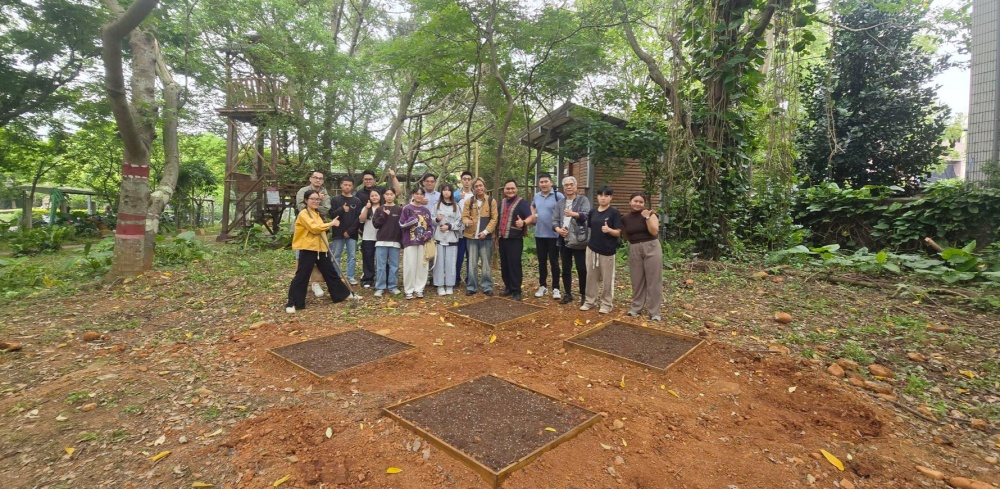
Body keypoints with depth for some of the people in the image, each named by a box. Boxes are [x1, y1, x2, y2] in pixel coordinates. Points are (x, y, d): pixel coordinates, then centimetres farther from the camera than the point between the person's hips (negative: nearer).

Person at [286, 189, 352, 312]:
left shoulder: (317, 214, 17)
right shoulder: (303, 214, -10)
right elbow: (314, 228, -22)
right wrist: (331, 223, -16)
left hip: (321, 248, 8)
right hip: (308, 249, -8)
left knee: (331, 273, 15)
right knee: (301, 276, -5)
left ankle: (344, 294, 25)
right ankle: (292, 303, 3)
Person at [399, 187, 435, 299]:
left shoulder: (426, 210, 12)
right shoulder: (407, 209, 1)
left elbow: (430, 226, 13)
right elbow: (402, 224, -4)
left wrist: (428, 234, -5)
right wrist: (414, 219, -13)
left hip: (423, 242, 3)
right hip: (410, 241, -3)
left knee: (422, 266, 4)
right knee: (410, 266, -3)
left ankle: (419, 289, 14)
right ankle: (409, 290, 7)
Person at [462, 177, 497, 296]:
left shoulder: (492, 201, 0)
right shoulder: (469, 201, 6)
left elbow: (494, 219, -2)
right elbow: (464, 216, 5)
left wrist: (486, 231, -13)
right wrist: (467, 221, -19)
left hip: (486, 237, -1)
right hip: (471, 236, 2)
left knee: (486, 263, 4)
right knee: (472, 263, 6)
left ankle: (487, 286, 14)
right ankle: (471, 286, 15)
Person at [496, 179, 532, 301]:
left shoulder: (522, 202, -4)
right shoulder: (502, 203, 15)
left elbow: (530, 217, -14)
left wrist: (523, 222, -36)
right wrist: (497, 237, 22)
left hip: (515, 239, -6)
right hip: (502, 239, 6)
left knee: (514, 265, -5)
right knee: (504, 265, 11)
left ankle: (516, 291, 2)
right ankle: (508, 287, 23)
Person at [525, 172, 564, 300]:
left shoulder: (558, 196, -10)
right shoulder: (536, 196, 8)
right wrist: (533, 215, 11)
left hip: (554, 234, -5)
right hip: (539, 234, 5)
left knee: (554, 262, 2)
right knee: (542, 261, 13)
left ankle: (555, 288, 12)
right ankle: (542, 286, 25)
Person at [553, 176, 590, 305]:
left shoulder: (583, 199, 0)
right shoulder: (560, 203, 13)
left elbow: (586, 215, -17)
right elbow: (554, 219, 6)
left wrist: (573, 214, -36)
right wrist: (558, 229, -15)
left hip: (579, 240, -4)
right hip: (564, 240, 4)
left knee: (582, 269, 2)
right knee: (566, 269, 10)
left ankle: (584, 294, 15)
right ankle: (568, 294, 22)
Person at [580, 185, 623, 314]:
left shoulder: (614, 213, -8)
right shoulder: (593, 212, 6)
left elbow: (618, 232, -11)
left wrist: (609, 230, -30)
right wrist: (589, 242, 10)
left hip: (607, 251, -4)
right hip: (592, 248, 5)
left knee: (607, 279, 5)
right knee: (591, 276, 11)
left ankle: (606, 304, 16)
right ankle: (590, 301, 23)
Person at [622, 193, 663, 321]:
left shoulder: (650, 214, -3)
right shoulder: (625, 218, 6)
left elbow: (654, 232, -15)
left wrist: (647, 217, -16)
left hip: (651, 248, -3)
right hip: (634, 250, 3)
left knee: (653, 280, 0)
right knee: (637, 279, 9)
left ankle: (654, 312, 7)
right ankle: (636, 307, 25)